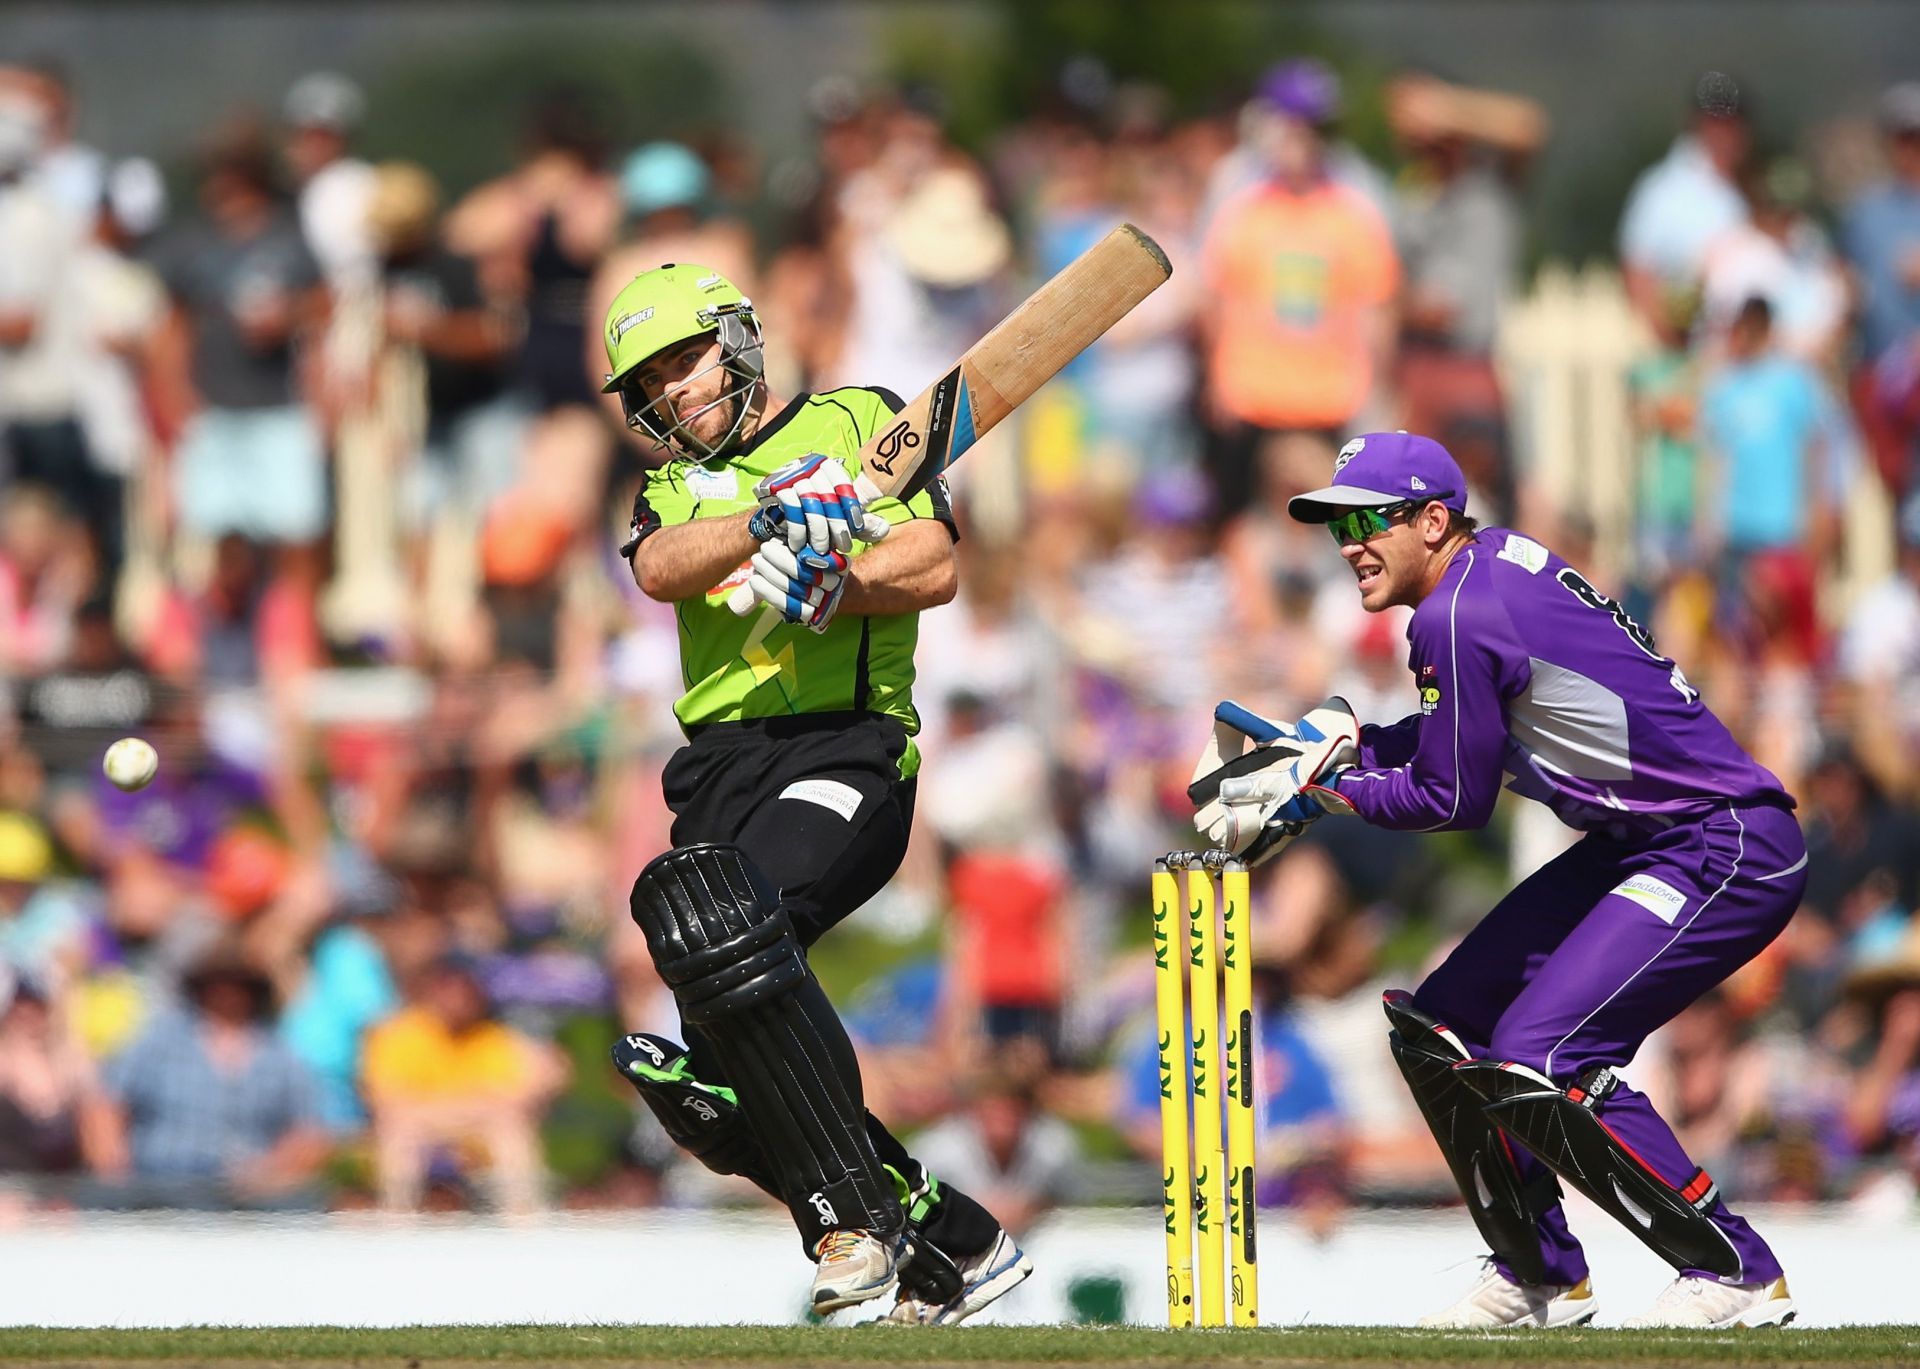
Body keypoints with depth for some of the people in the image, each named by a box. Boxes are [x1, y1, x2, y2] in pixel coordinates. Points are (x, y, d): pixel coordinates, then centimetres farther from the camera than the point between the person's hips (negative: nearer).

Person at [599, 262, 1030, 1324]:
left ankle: (856, 1216, -29)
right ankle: (956, 1248, 8)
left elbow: (933, 567, -2)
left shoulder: (855, 423, 11)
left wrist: (826, 586, -18)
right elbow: (660, 569, -2)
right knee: (709, 1089, -3)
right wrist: (767, 520, -20)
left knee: (724, 926, -35)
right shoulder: (671, 489, 23)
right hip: (720, 774, 7)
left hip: (842, 748, -7)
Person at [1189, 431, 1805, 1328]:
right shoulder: (1498, 558, 9)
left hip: (1729, 851, -11)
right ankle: (1541, 1278, 22)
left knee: (1536, 1063, -20)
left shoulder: (1458, 618, -20)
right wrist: (1336, 748, 7)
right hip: (1641, 846, 11)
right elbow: (1455, 736, 19)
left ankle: (1738, 1276, -10)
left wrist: (1327, 787, -2)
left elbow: (1456, 800, -13)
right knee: (1440, 1027, 12)